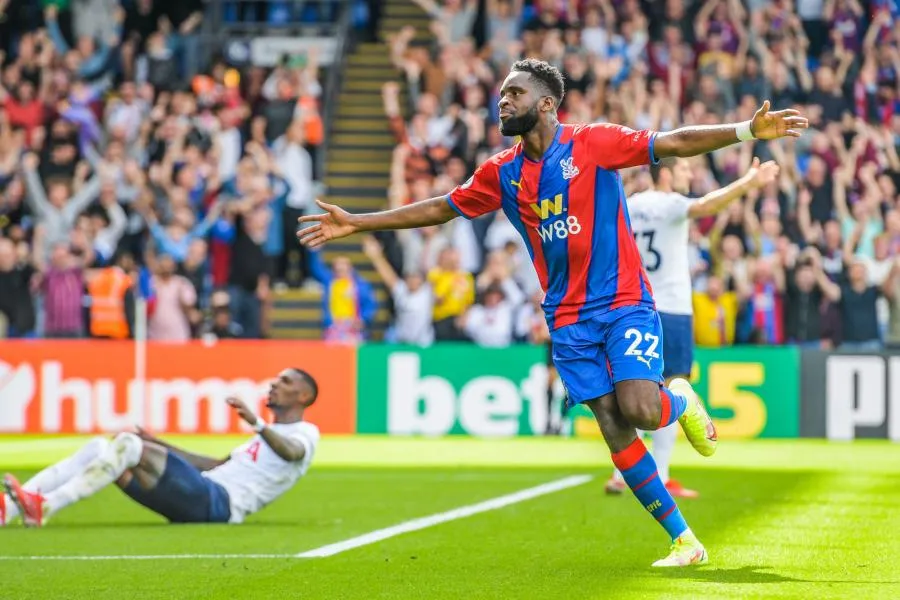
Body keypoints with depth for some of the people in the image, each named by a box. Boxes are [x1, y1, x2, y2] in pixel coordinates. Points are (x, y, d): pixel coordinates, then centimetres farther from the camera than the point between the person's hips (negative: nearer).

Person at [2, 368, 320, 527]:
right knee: (100, 448, -4)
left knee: (130, 445, -24)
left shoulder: (305, 434, 6)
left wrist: (257, 424, -35)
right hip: (203, 494, 9)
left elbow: (293, 452, -19)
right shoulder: (269, 434, 35)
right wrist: (161, 445, 32)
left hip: (219, 503, -9)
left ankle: (43, 508, -34)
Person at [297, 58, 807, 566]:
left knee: (639, 409, -22)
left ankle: (680, 400, 17)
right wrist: (357, 223, 16)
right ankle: (684, 541, 2)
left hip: (624, 301, -4)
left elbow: (674, 144, -10)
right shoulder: (502, 173, 8)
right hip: (569, 320, 4)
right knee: (614, 430, -6)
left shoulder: (592, 143, -6)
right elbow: (442, 208, 17)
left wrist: (749, 131, -21)